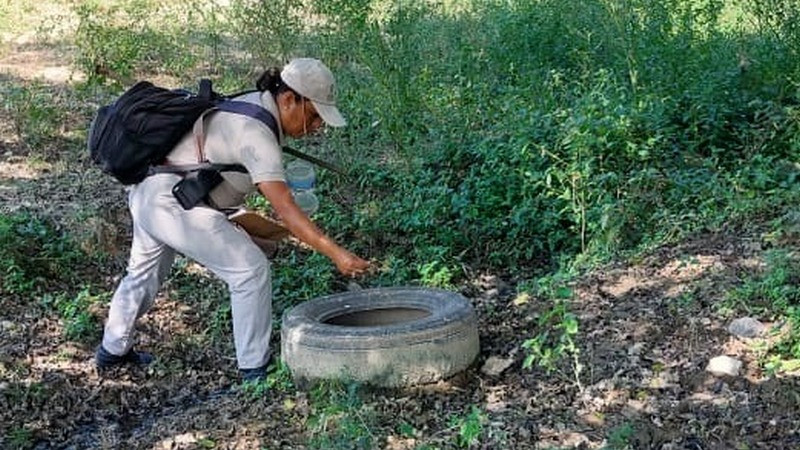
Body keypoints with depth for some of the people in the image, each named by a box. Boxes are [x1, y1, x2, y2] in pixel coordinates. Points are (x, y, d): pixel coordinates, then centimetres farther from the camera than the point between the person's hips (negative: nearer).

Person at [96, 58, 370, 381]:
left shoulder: (255, 104, 5)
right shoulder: (256, 132, -24)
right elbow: (286, 210, -31)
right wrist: (336, 254, -34)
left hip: (147, 193, 11)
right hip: (174, 203, -11)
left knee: (145, 270, 29)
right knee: (251, 270, -9)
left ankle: (112, 351, 49)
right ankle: (254, 371, -3)